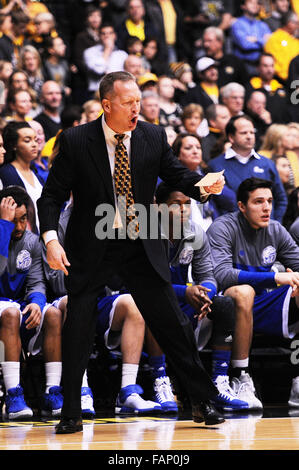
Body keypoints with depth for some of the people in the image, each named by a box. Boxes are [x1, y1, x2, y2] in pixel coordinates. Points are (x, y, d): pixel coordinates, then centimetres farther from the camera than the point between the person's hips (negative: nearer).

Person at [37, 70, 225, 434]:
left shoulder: (153, 137, -2)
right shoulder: (75, 141, -9)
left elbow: (176, 175, 5)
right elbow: (52, 195, -4)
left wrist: (204, 186, -17)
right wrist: (51, 240, -18)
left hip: (141, 247, 2)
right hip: (91, 247, -2)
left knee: (171, 323, 2)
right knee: (77, 329, -3)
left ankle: (202, 403, 13)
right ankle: (71, 414, 9)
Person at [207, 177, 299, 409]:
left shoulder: (276, 231, 7)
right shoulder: (223, 228, -11)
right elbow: (221, 275, -26)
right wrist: (274, 277, -30)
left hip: (261, 309, 6)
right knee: (243, 291, -37)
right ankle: (240, 379, -32)